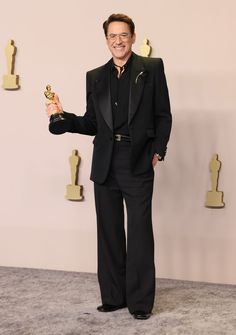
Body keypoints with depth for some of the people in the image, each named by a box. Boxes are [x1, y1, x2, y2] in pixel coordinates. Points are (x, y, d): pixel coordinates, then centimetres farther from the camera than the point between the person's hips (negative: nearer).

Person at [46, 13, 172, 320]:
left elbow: (163, 115, 2)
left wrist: (157, 152, -6)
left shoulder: (152, 68, 3)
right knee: (109, 232, 9)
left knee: (140, 232, -2)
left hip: (138, 163, -4)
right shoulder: (95, 77, 13)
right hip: (105, 165, 4)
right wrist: (62, 117, 0)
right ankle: (113, 297, 19)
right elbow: (92, 124, 14)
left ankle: (140, 302, 6)